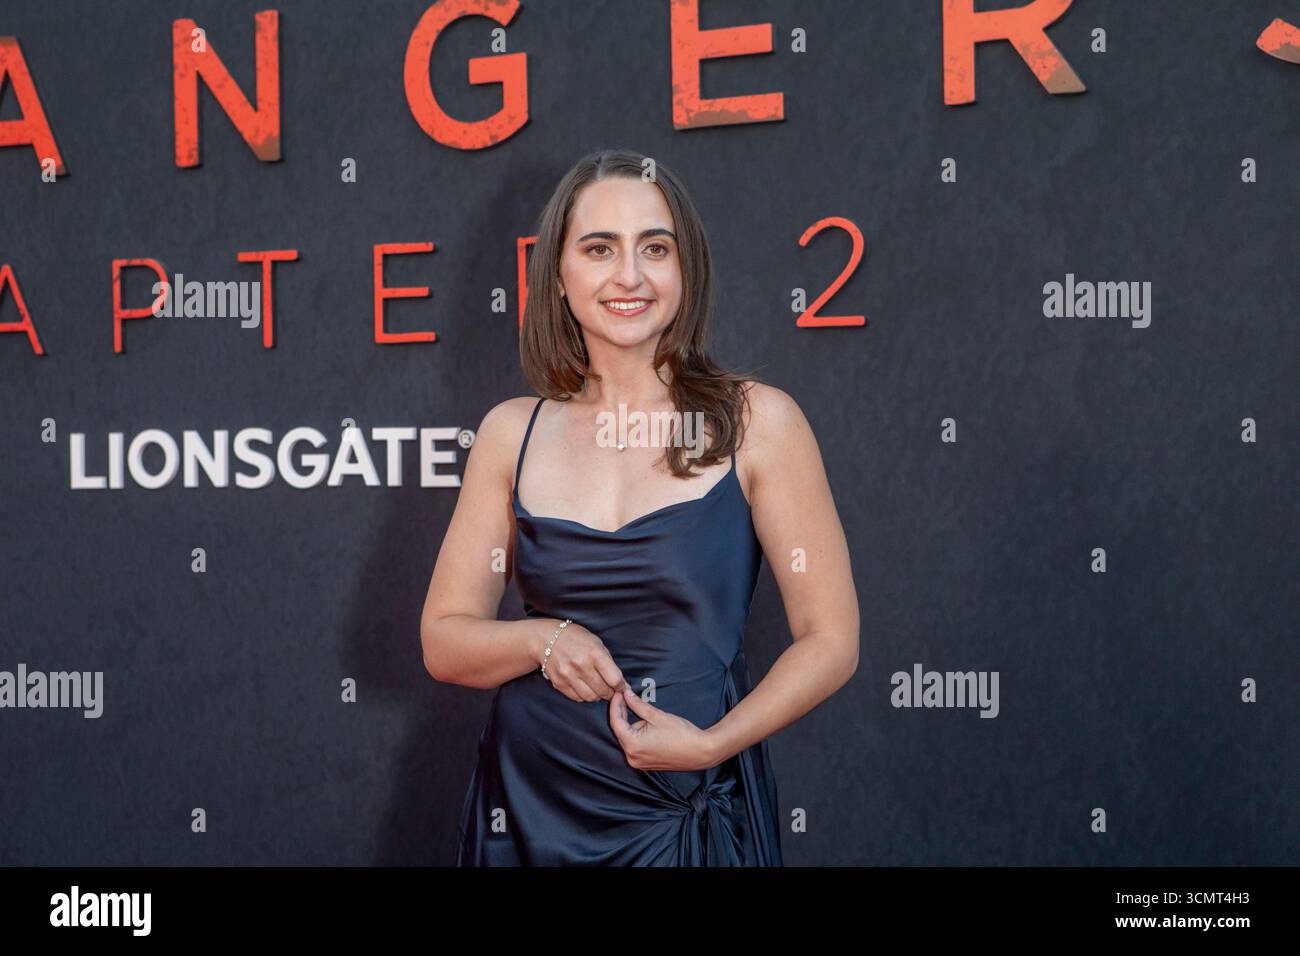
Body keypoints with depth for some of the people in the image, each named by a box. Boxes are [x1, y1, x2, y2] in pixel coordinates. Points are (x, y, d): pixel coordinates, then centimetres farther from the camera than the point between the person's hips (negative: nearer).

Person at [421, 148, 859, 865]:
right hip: (531, 801, 2)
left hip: (690, 812, -2)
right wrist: (542, 639, -15)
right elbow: (443, 641, 4)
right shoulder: (512, 432, 0)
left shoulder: (755, 421, -8)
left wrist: (711, 743, -19)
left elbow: (830, 639, -6)